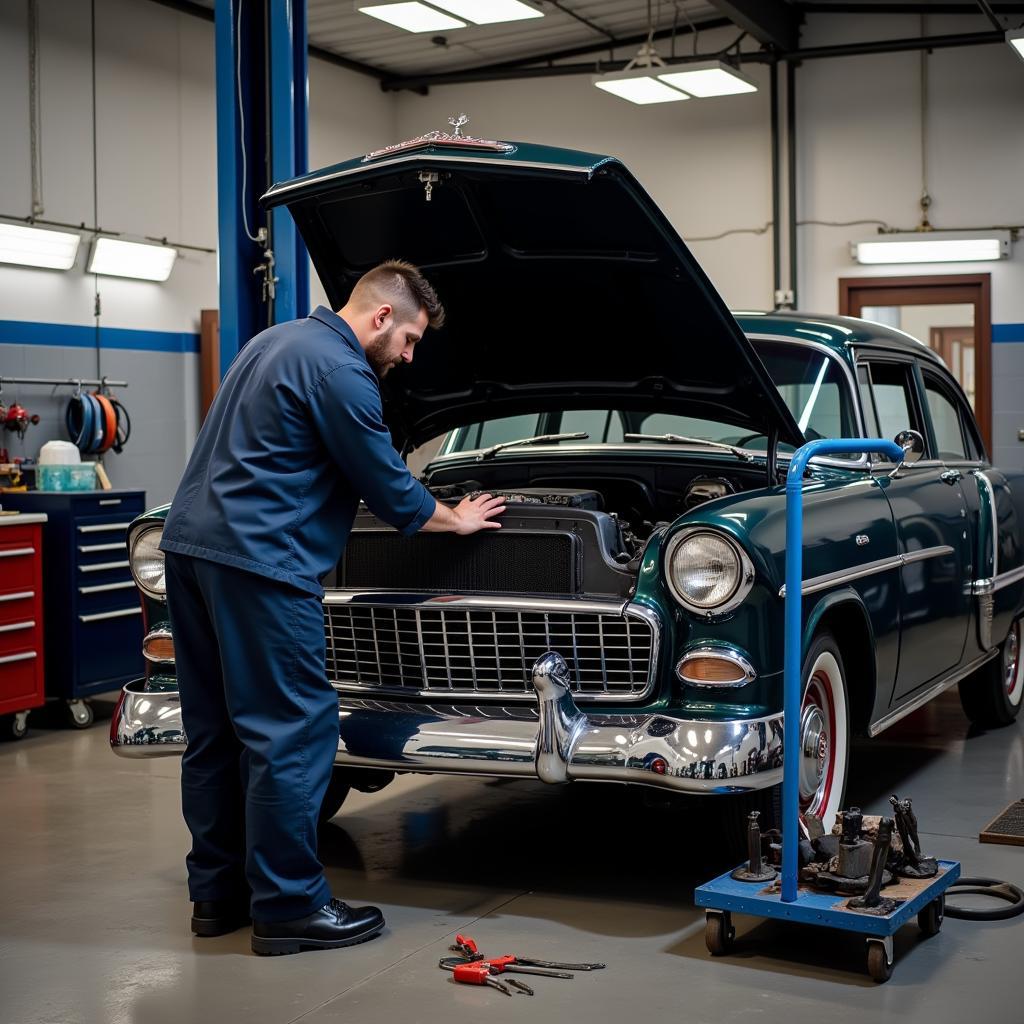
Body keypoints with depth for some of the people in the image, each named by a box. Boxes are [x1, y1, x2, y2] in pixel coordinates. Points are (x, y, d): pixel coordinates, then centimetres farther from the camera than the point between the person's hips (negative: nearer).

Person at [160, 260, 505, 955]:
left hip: (190, 540, 10)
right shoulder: (340, 372, -11)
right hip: (257, 560, -10)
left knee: (215, 729, 13)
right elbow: (390, 491, -7)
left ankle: (218, 892, 21)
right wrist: (457, 520, 12)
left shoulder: (277, 341, 19)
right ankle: (288, 907, 2)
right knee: (292, 730, -4)